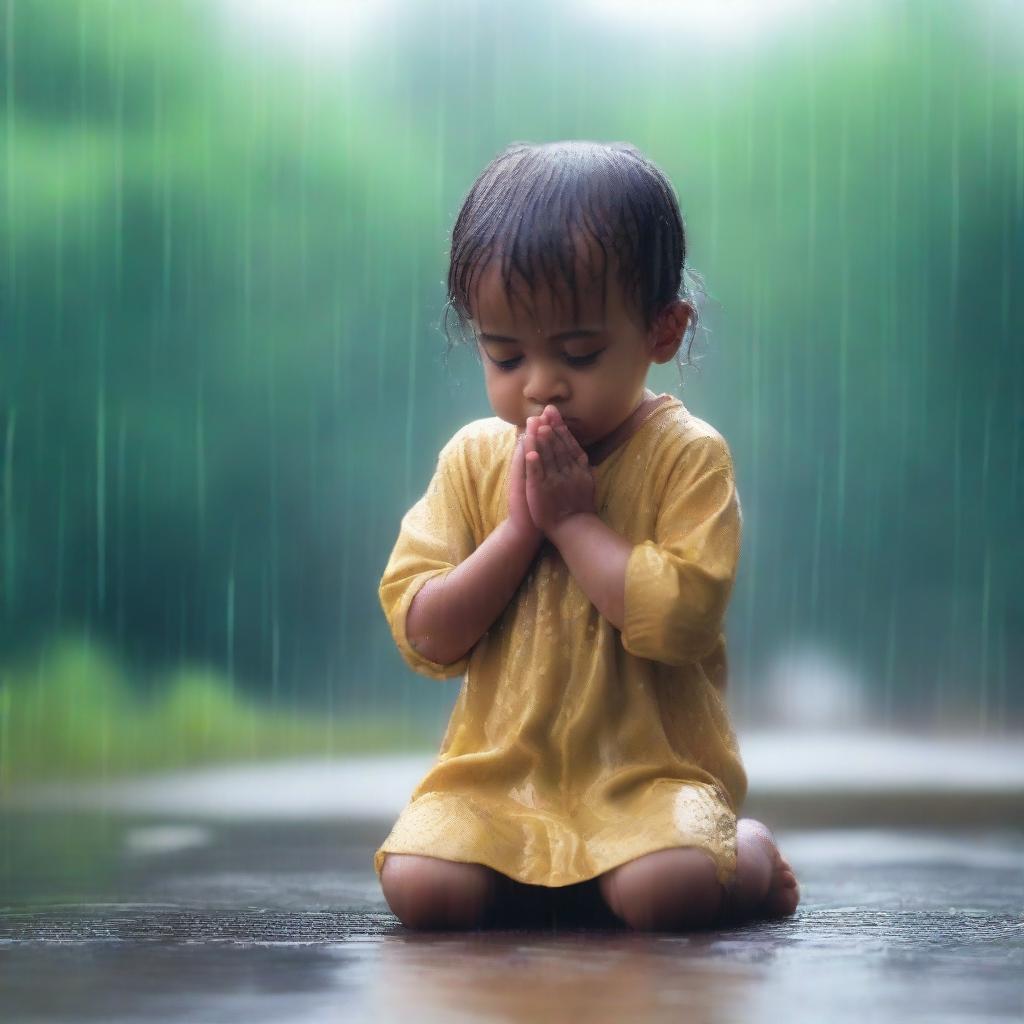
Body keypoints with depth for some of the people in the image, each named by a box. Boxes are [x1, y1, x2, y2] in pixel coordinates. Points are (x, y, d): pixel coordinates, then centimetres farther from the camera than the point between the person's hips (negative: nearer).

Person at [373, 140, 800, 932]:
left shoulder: (688, 456, -6)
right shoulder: (474, 459, 5)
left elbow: (679, 620, -20)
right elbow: (424, 637, -2)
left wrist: (572, 519, -16)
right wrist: (519, 529, -12)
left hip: (650, 773, -3)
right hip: (498, 774, 3)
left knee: (665, 889, -31)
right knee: (419, 886, -22)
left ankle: (750, 854, 5)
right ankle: (536, 882, 10)